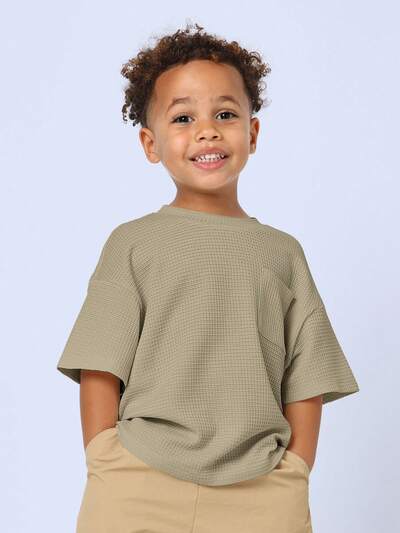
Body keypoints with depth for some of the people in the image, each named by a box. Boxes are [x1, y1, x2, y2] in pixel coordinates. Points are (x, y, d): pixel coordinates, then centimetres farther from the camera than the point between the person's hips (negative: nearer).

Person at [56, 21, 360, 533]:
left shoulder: (283, 253, 8)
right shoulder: (132, 243, 3)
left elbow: (304, 385, 7)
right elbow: (100, 372, 0)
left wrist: (291, 484, -1)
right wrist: (108, 477, -7)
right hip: (139, 490, -1)